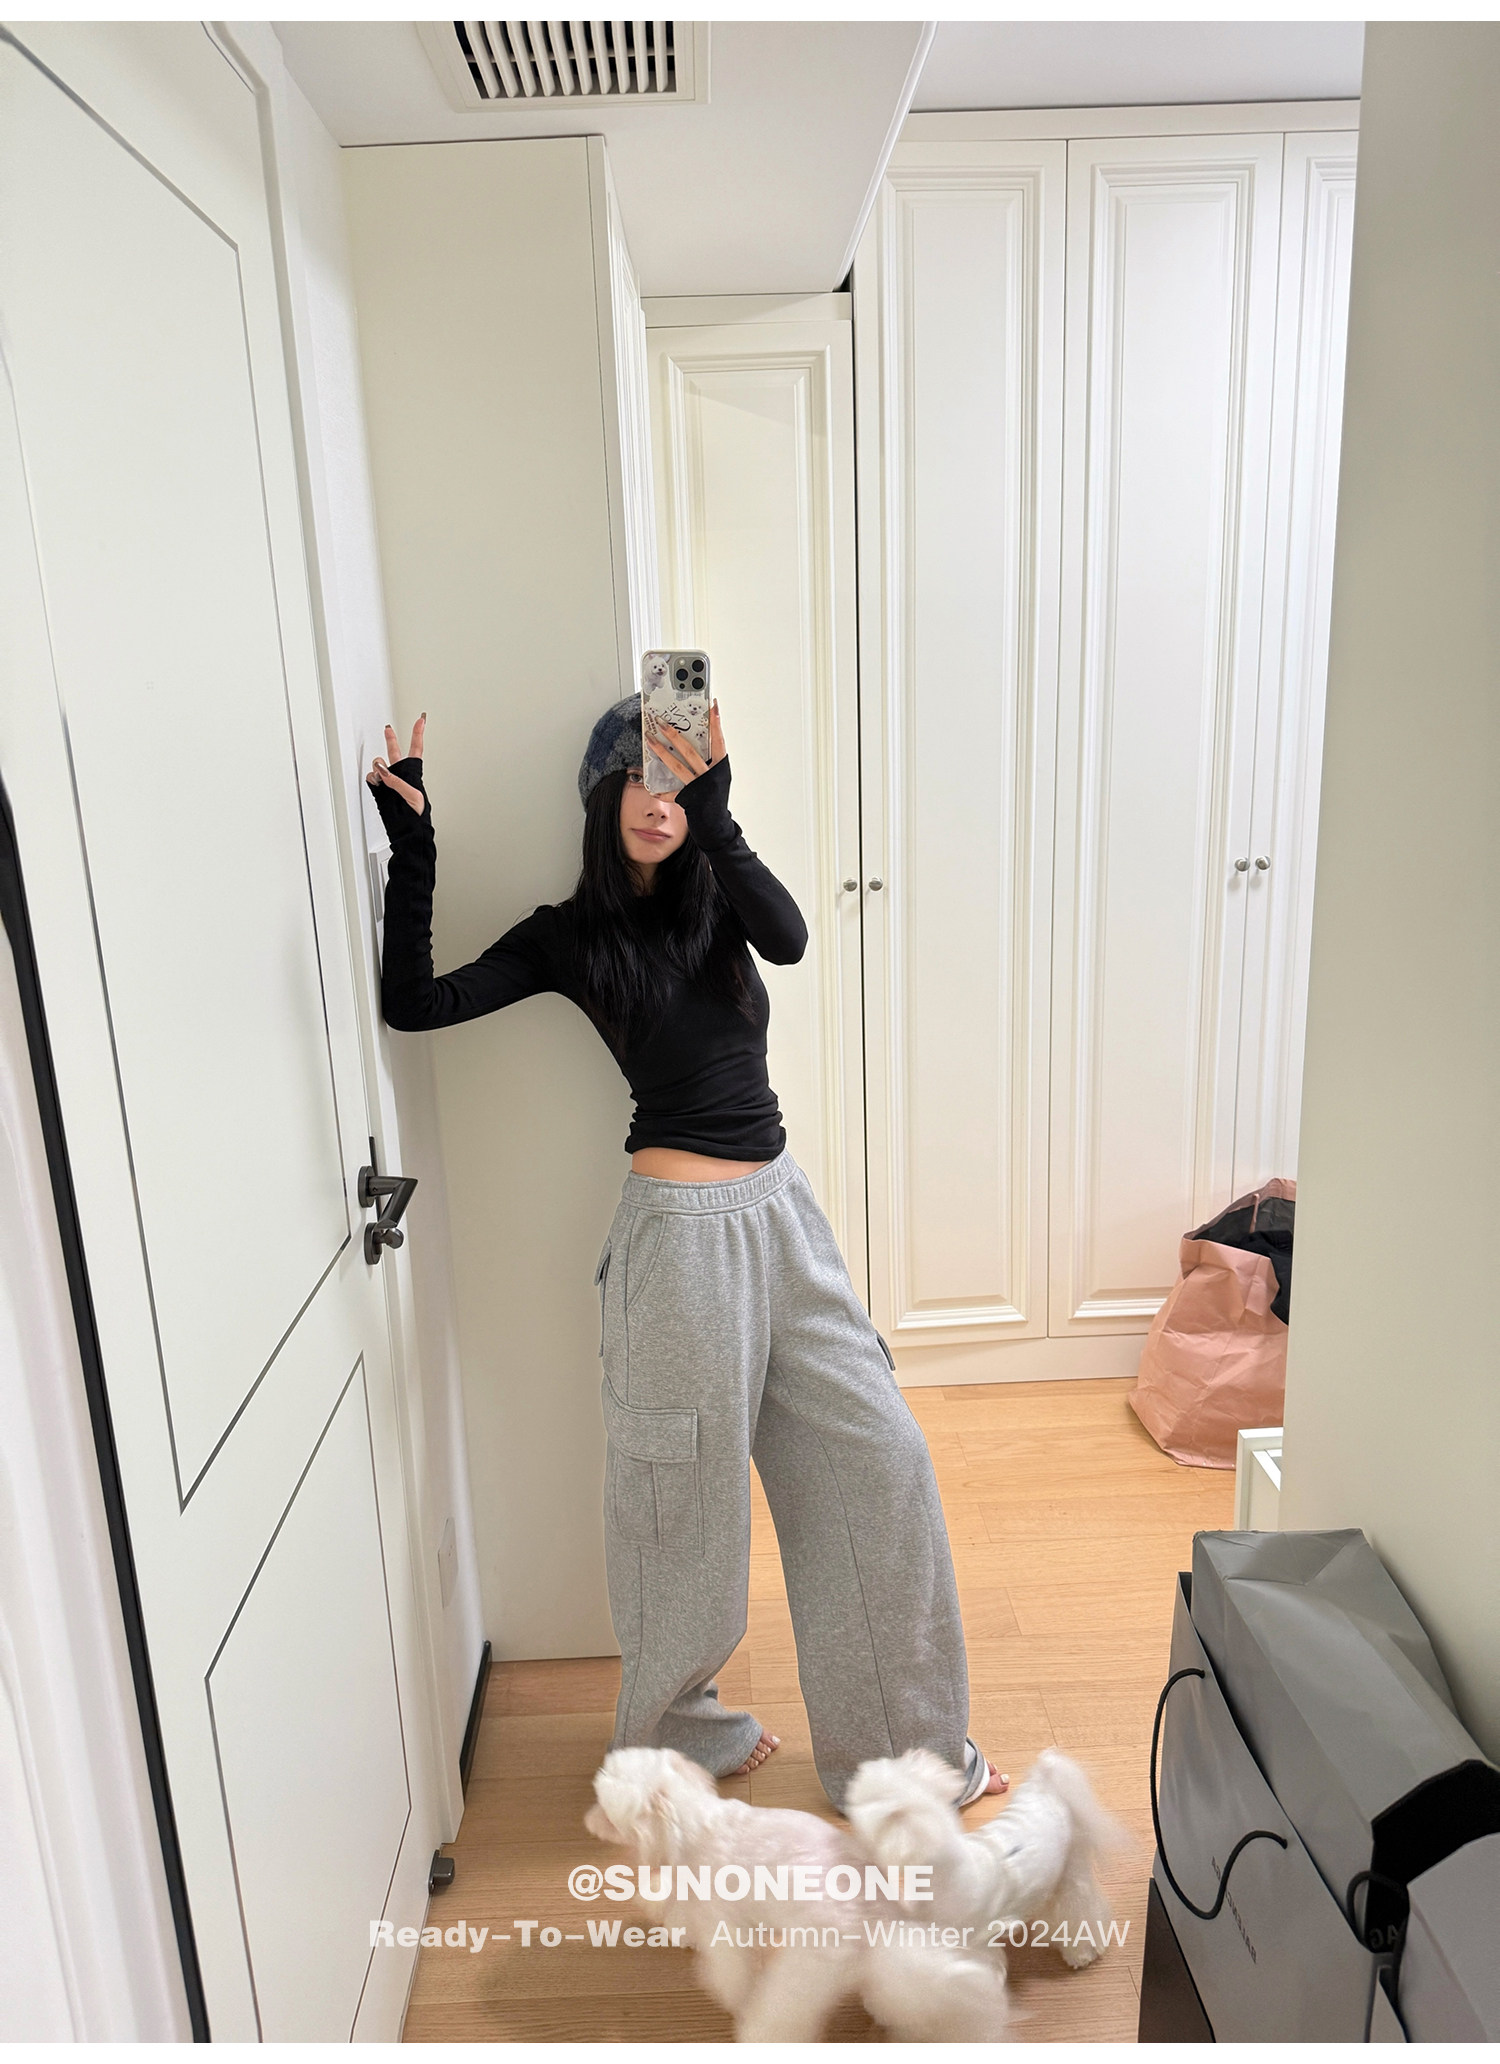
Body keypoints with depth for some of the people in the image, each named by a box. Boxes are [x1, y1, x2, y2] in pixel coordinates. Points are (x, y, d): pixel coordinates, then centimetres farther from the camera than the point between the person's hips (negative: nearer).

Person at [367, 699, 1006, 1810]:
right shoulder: (570, 934, -2)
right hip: (683, 1231, -5)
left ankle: (899, 1744, 30)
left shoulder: (714, 897, 7)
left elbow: (788, 938, -16)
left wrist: (712, 810, -29)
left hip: (781, 1211, 5)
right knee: (686, 1492, 10)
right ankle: (674, 1729, 39)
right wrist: (413, 844, -18)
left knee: (877, 1460, 10)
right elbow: (416, 1003, -11)